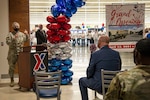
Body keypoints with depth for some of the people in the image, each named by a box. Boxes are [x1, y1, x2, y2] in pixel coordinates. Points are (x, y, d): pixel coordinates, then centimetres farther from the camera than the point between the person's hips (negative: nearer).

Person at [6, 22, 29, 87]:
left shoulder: (22, 34, 9)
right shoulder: (10, 34, -3)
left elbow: (26, 39, 20)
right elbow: (7, 42, -14)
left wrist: (27, 34, 3)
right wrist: (14, 38, -25)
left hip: (21, 53, 3)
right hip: (12, 53, -3)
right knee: (11, 67, 1)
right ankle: (12, 80, 12)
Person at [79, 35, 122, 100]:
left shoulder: (95, 54, -15)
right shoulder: (117, 54, -2)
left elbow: (90, 71, -7)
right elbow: (119, 69, 7)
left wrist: (88, 76, 15)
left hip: (99, 86, -4)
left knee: (81, 81, 22)